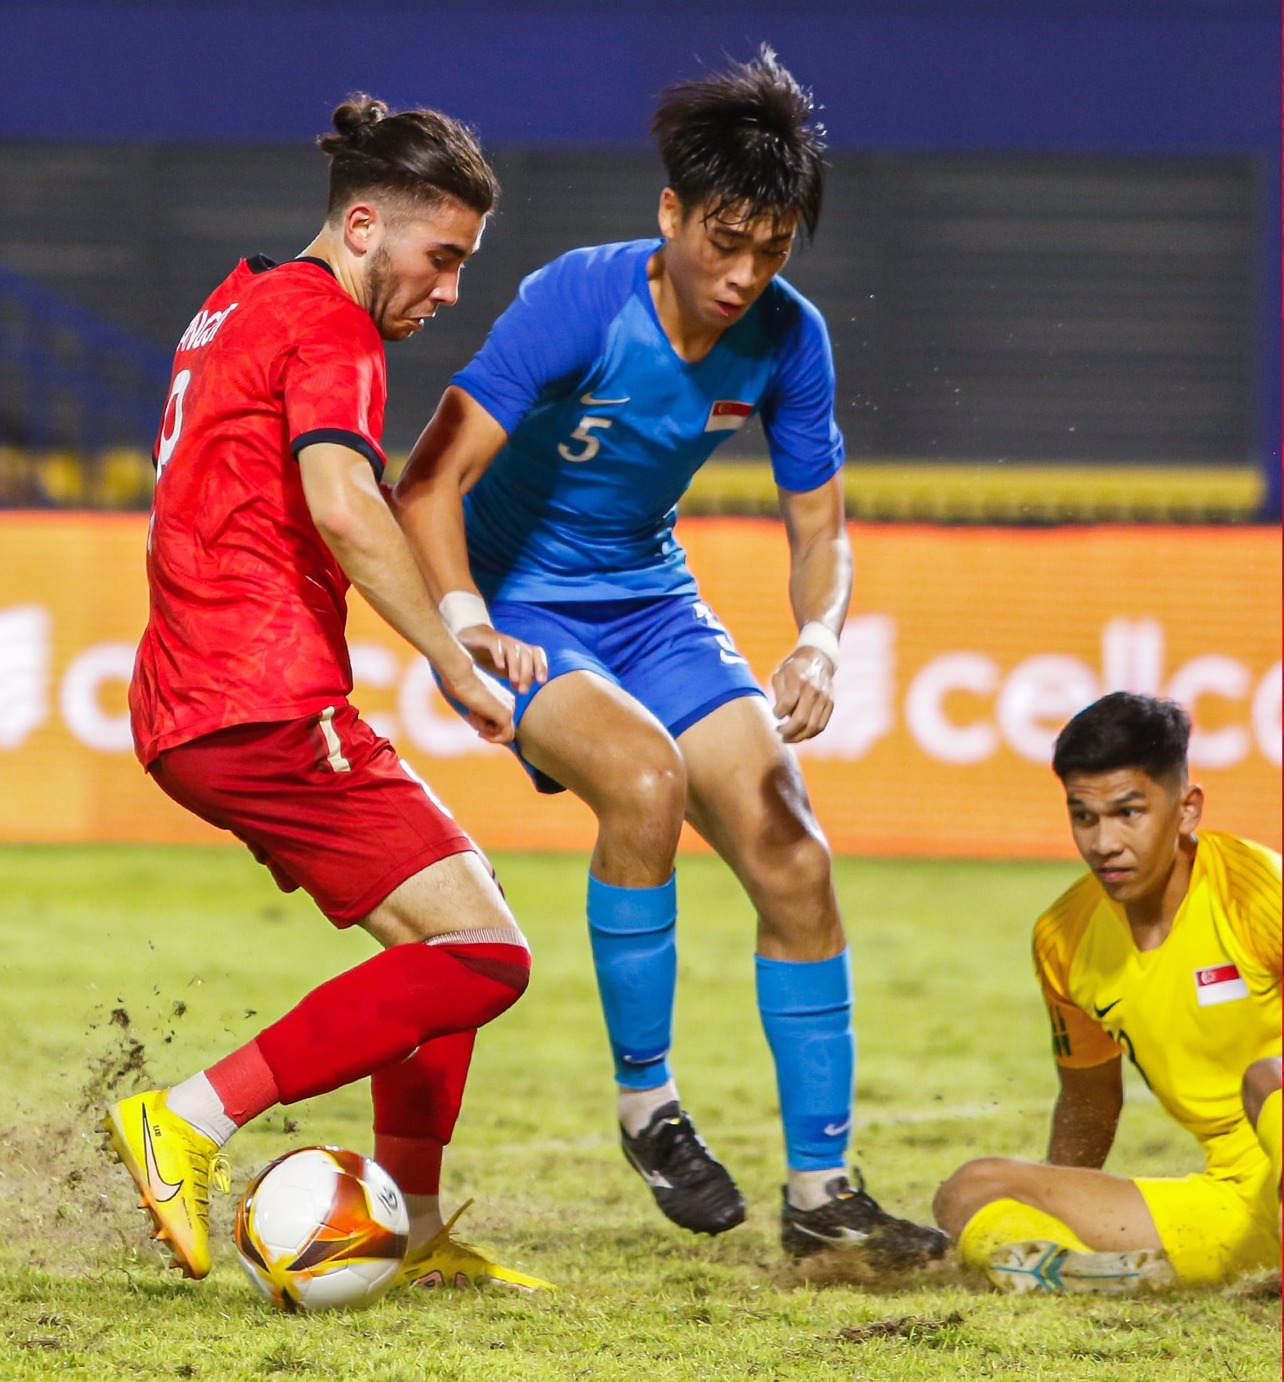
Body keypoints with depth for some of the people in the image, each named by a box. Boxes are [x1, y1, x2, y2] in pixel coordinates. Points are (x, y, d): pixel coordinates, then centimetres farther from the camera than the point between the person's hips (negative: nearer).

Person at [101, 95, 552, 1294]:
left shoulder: (237, 308, 23)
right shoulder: (327, 323, -7)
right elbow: (343, 507, -23)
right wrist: (459, 668, -18)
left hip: (187, 709, 11)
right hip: (266, 708, -11)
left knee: (436, 937, 18)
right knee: (482, 955, -14)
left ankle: (412, 1233, 16)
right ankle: (192, 1119, -16)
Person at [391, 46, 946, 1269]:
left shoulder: (786, 338, -8)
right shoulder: (577, 301, -23)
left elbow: (819, 527, 2)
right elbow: (428, 483, -26)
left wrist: (816, 642, -19)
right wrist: (466, 619, -42)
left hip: (654, 604, 5)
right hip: (524, 610, -5)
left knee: (791, 857, -9)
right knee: (644, 774, -33)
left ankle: (820, 1191, 1)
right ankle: (645, 1103, -16)